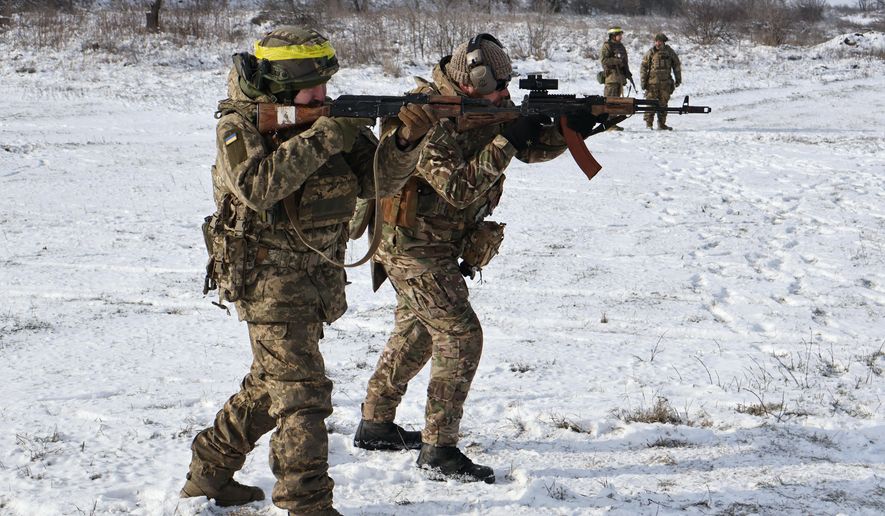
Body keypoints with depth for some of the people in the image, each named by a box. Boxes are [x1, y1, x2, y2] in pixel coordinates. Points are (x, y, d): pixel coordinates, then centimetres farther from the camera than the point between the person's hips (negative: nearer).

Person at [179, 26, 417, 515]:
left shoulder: (325, 119, 3)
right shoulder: (239, 124, -13)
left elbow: (378, 180, -2)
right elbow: (257, 187, -31)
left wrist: (402, 144, -22)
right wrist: (321, 140, -32)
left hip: (317, 276, 7)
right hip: (268, 276, -7)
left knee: (271, 383, 18)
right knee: (301, 390, -12)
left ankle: (209, 473, 33)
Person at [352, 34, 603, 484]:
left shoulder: (486, 107, 1)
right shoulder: (429, 120, -25)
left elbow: (532, 147, 3)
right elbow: (459, 187, -30)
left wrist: (570, 131, -15)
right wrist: (505, 142, -30)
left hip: (436, 245, 10)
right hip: (414, 247, -10)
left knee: (416, 334, 20)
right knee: (460, 336, -12)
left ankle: (375, 425, 34)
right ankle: (438, 450, -8)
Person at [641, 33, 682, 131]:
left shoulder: (669, 52, 7)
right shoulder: (650, 52, 0)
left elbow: (676, 65, 16)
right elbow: (643, 67, 3)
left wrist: (678, 79, 14)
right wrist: (643, 81, -2)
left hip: (665, 82, 2)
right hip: (652, 81, -2)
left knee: (663, 103, 6)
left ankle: (661, 123, 13)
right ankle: (648, 123, -1)